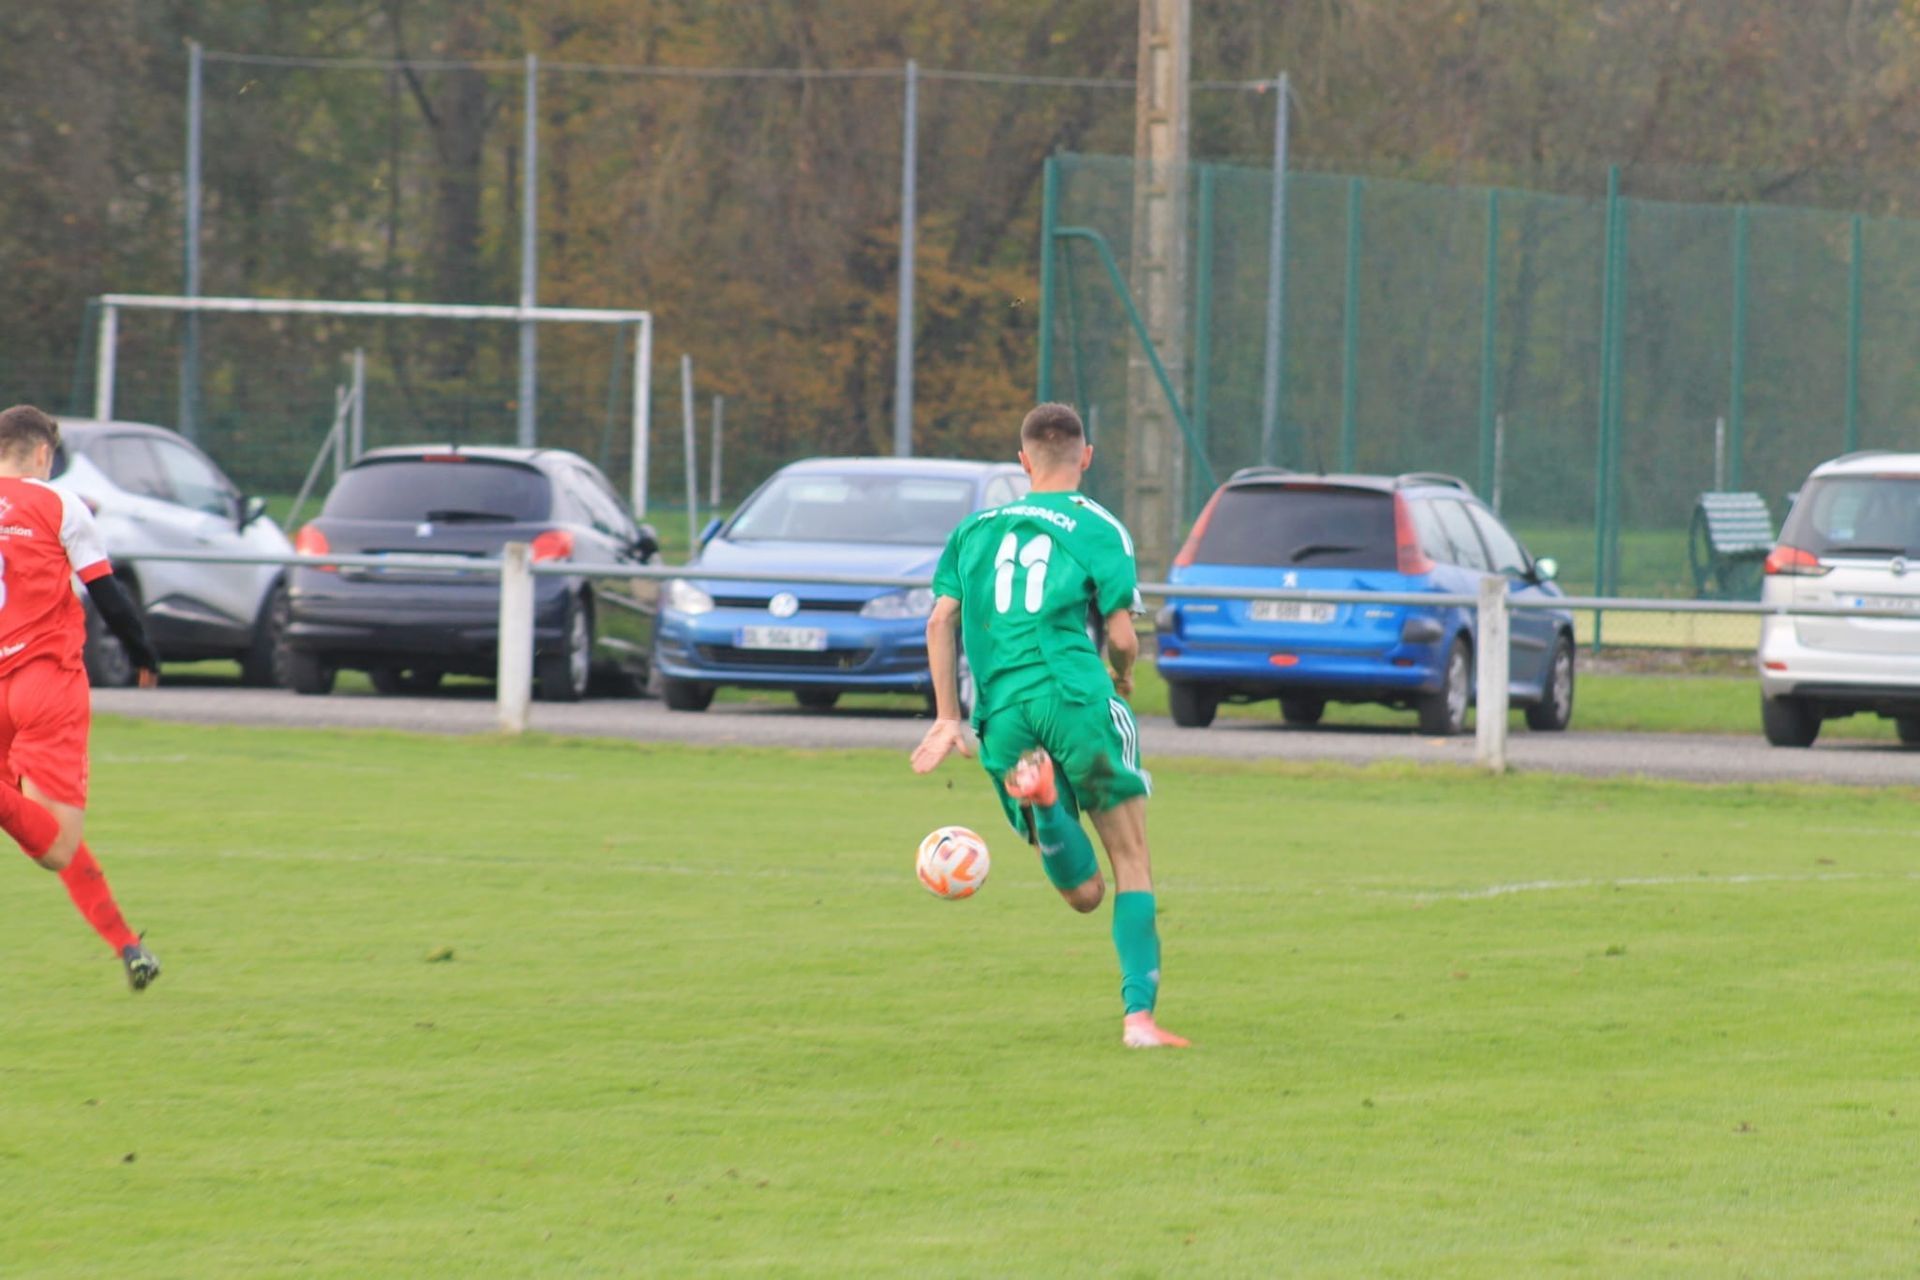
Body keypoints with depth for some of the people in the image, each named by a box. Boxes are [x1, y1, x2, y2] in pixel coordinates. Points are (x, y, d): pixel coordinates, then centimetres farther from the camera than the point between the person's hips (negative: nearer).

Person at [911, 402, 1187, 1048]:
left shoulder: (977, 528, 18)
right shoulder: (1096, 528, 5)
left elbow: (941, 620, 10)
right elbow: (1121, 636, 0)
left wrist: (947, 716, 11)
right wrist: (1122, 674, 22)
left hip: (1002, 716, 3)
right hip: (1073, 695, -3)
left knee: (1085, 893, 4)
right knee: (1132, 866, 6)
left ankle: (1038, 797, -26)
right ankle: (1139, 1015, -9)